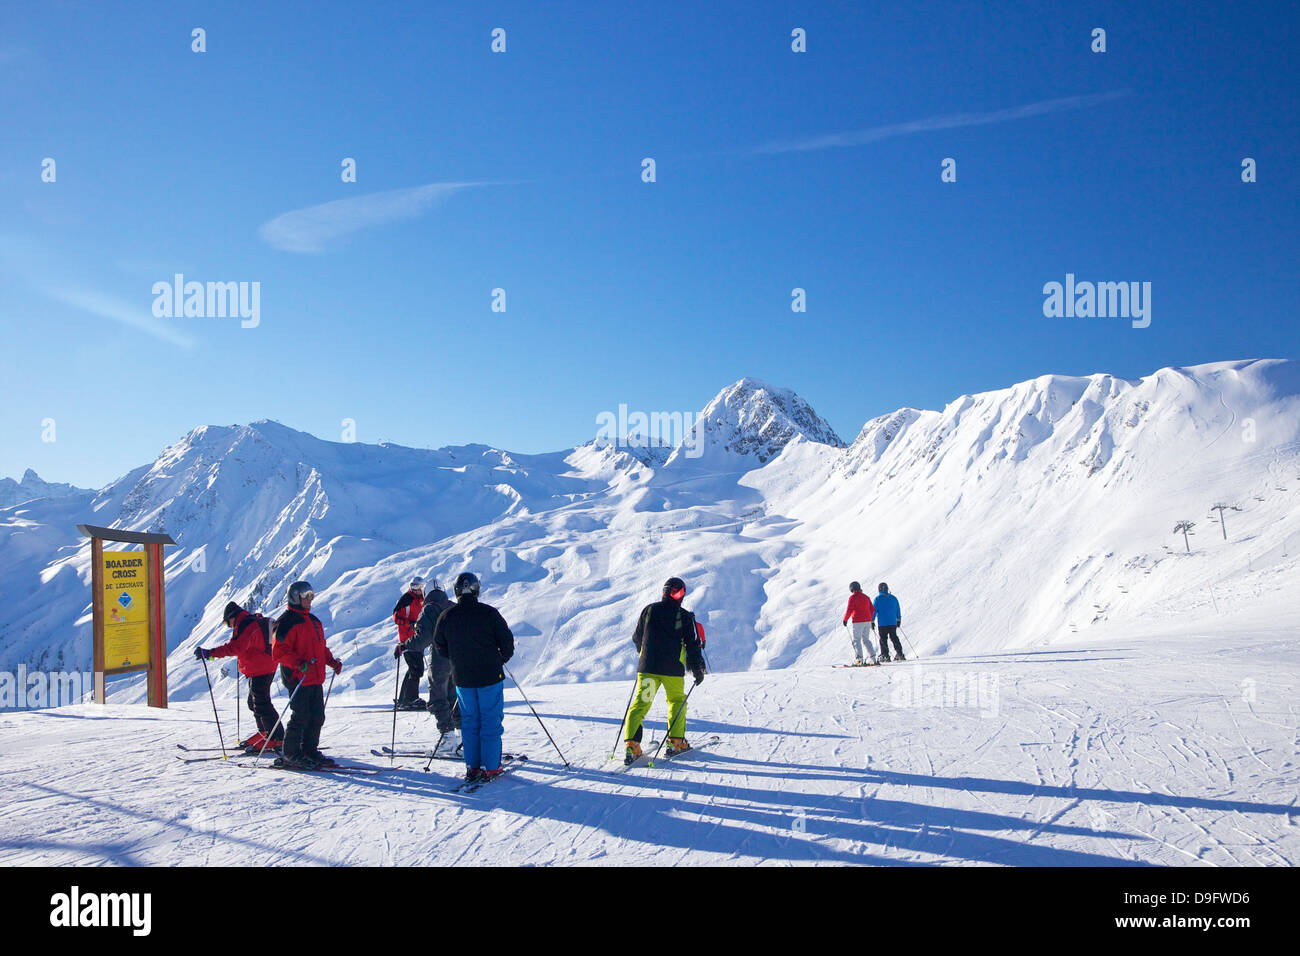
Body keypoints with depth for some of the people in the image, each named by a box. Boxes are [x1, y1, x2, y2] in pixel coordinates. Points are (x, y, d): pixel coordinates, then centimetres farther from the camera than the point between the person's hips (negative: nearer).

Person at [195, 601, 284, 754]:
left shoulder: (245, 626, -17)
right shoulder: (255, 621, 15)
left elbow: (234, 648, -30)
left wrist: (209, 653, -30)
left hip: (259, 671, -11)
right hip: (265, 668, 11)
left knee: (261, 704, -8)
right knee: (254, 702, 20)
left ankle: (277, 737, -7)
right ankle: (265, 732, 29)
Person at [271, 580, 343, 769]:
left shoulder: (313, 620, 18)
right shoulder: (286, 622, -10)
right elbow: (279, 652, -16)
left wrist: (332, 661, 14)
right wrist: (298, 663, -27)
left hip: (315, 679, 8)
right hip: (297, 678, -8)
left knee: (317, 716, 9)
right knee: (301, 717, -5)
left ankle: (310, 751, 20)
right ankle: (290, 755, 6)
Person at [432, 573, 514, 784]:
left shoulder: (446, 616, -2)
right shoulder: (488, 613, -11)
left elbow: (440, 647, 8)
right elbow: (507, 640, -6)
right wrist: (502, 659, 13)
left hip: (462, 679, 3)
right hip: (490, 676, -3)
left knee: (469, 722, 14)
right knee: (491, 722, 5)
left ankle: (472, 767, 15)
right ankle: (490, 768, 6)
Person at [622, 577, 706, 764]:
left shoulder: (649, 610, 5)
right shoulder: (685, 616, -3)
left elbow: (637, 638, 15)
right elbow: (693, 645, -1)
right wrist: (698, 670, 9)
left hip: (647, 666, 2)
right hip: (673, 669, -1)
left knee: (640, 703, 1)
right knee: (677, 701, 19)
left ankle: (631, 745, -12)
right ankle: (675, 742, 14)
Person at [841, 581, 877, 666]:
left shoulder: (853, 597, -6)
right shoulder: (866, 597, 14)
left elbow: (849, 610, -12)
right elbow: (872, 610, 17)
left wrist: (845, 620, -1)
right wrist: (870, 620, 28)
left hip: (858, 621, -6)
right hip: (867, 621, 6)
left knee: (856, 640, -2)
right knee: (866, 640, 14)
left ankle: (859, 660, -13)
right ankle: (873, 659, 8)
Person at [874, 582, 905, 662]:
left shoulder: (878, 599, -5)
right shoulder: (893, 598, 7)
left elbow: (874, 610, -7)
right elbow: (898, 610, 13)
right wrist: (899, 620, 23)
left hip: (882, 623, -4)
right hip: (893, 622, 4)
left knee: (883, 639, 2)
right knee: (894, 638, 13)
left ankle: (885, 656, -2)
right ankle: (899, 654, 11)